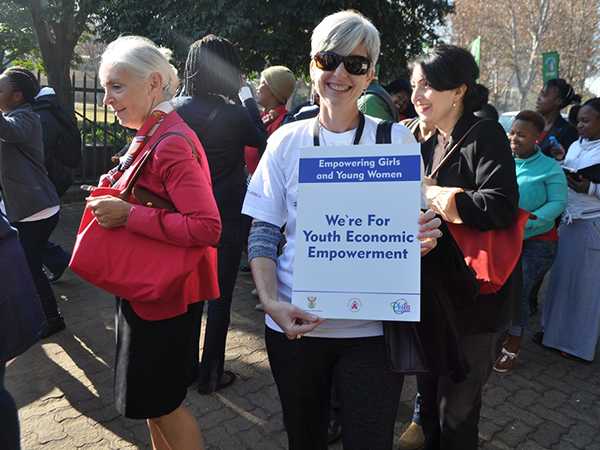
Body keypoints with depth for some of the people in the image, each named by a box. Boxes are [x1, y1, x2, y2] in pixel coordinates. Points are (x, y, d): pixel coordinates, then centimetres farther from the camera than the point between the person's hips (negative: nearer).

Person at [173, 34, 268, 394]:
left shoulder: (175, 108, -5)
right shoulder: (234, 114, -17)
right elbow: (261, 139, 1)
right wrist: (248, 97, 7)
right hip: (228, 216, -4)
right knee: (220, 295, 8)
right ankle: (210, 374, 20)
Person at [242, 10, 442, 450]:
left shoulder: (396, 138, -1)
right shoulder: (287, 141, 0)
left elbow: (417, 223, 7)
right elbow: (263, 234, 0)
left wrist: (426, 237, -17)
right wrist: (270, 301, -15)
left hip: (373, 326, -1)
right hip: (295, 322, 1)